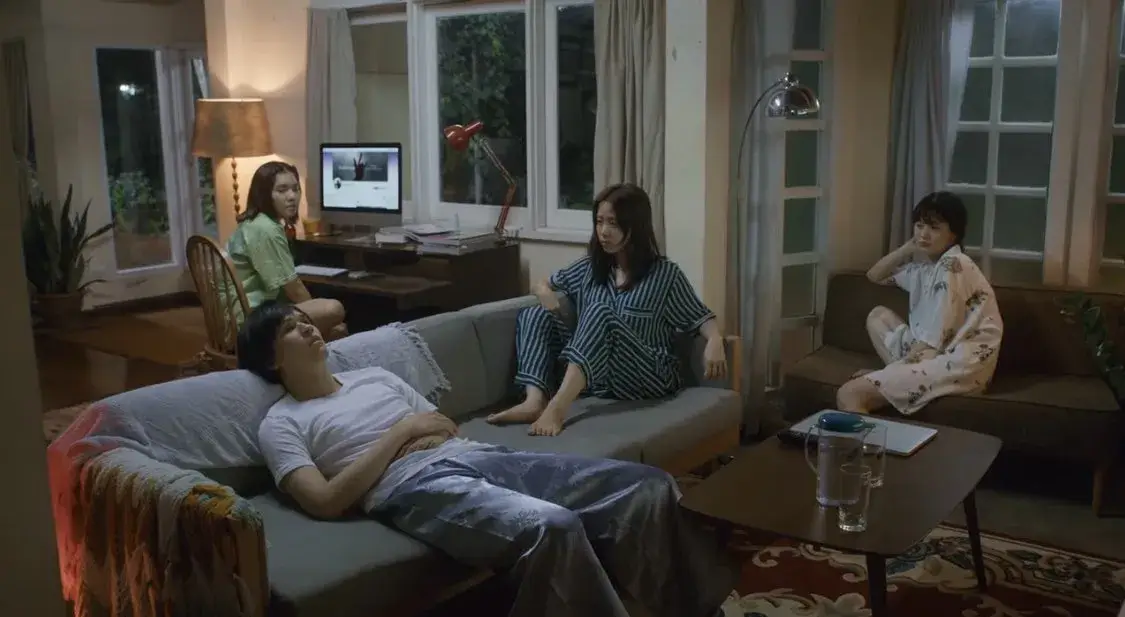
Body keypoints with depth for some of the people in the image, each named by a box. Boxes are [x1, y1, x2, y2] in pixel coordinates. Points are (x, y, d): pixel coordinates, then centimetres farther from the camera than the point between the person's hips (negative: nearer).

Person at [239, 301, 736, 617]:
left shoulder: (375, 377, 29)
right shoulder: (281, 424, 11)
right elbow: (326, 501, -6)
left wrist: (430, 437, 2)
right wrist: (401, 432, -3)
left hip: (471, 456, 7)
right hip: (417, 486, -7)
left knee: (649, 487, -12)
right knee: (551, 526, -39)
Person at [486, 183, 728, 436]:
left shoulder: (665, 274, 1)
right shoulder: (590, 267, 14)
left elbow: (701, 317, -1)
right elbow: (544, 285, 26)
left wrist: (715, 340, -25)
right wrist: (548, 299, 1)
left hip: (646, 377, -5)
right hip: (594, 375, 5)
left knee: (601, 313, -31)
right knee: (534, 315, -7)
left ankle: (558, 406, -51)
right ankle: (535, 401, -34)